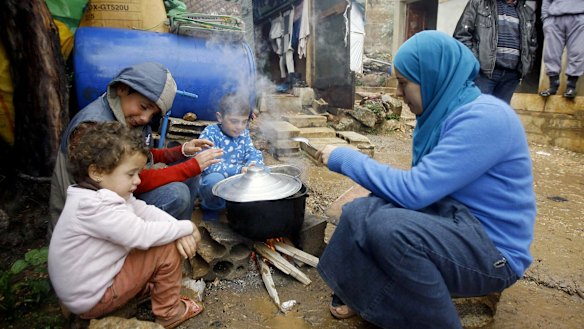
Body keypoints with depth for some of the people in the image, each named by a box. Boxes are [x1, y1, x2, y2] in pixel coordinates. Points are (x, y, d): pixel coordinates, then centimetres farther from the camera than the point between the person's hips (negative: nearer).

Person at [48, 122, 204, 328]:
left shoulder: (106, 192, 0)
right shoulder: (95, 207, -31)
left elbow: (146, 211, -3)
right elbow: (143, 235, -33)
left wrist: (178, 231, -19)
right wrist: (186, 228, -20)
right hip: (91, 299, -9)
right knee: (168, 249, -15)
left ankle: (144, 286, 14)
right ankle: (168, 312, 2)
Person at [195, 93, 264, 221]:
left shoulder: (244, 134, 3)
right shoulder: (210, 133, -16)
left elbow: (254, 153, -3)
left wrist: (252, 165, -29)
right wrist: (238, 170, -37)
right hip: (215, 183, -4)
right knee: (215, 179, -38)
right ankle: (211, 207, -4)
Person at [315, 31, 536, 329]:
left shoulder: (484, 118, -23)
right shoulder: (444, 109, 5)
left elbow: (413, 190, -27)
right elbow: (423, 184, 9)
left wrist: (346, 158, -18)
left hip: (493, 250, -8)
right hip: (452, 217, 8)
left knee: (389, 228, -31)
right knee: (359, 211, -8)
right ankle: (364, 297, 12)